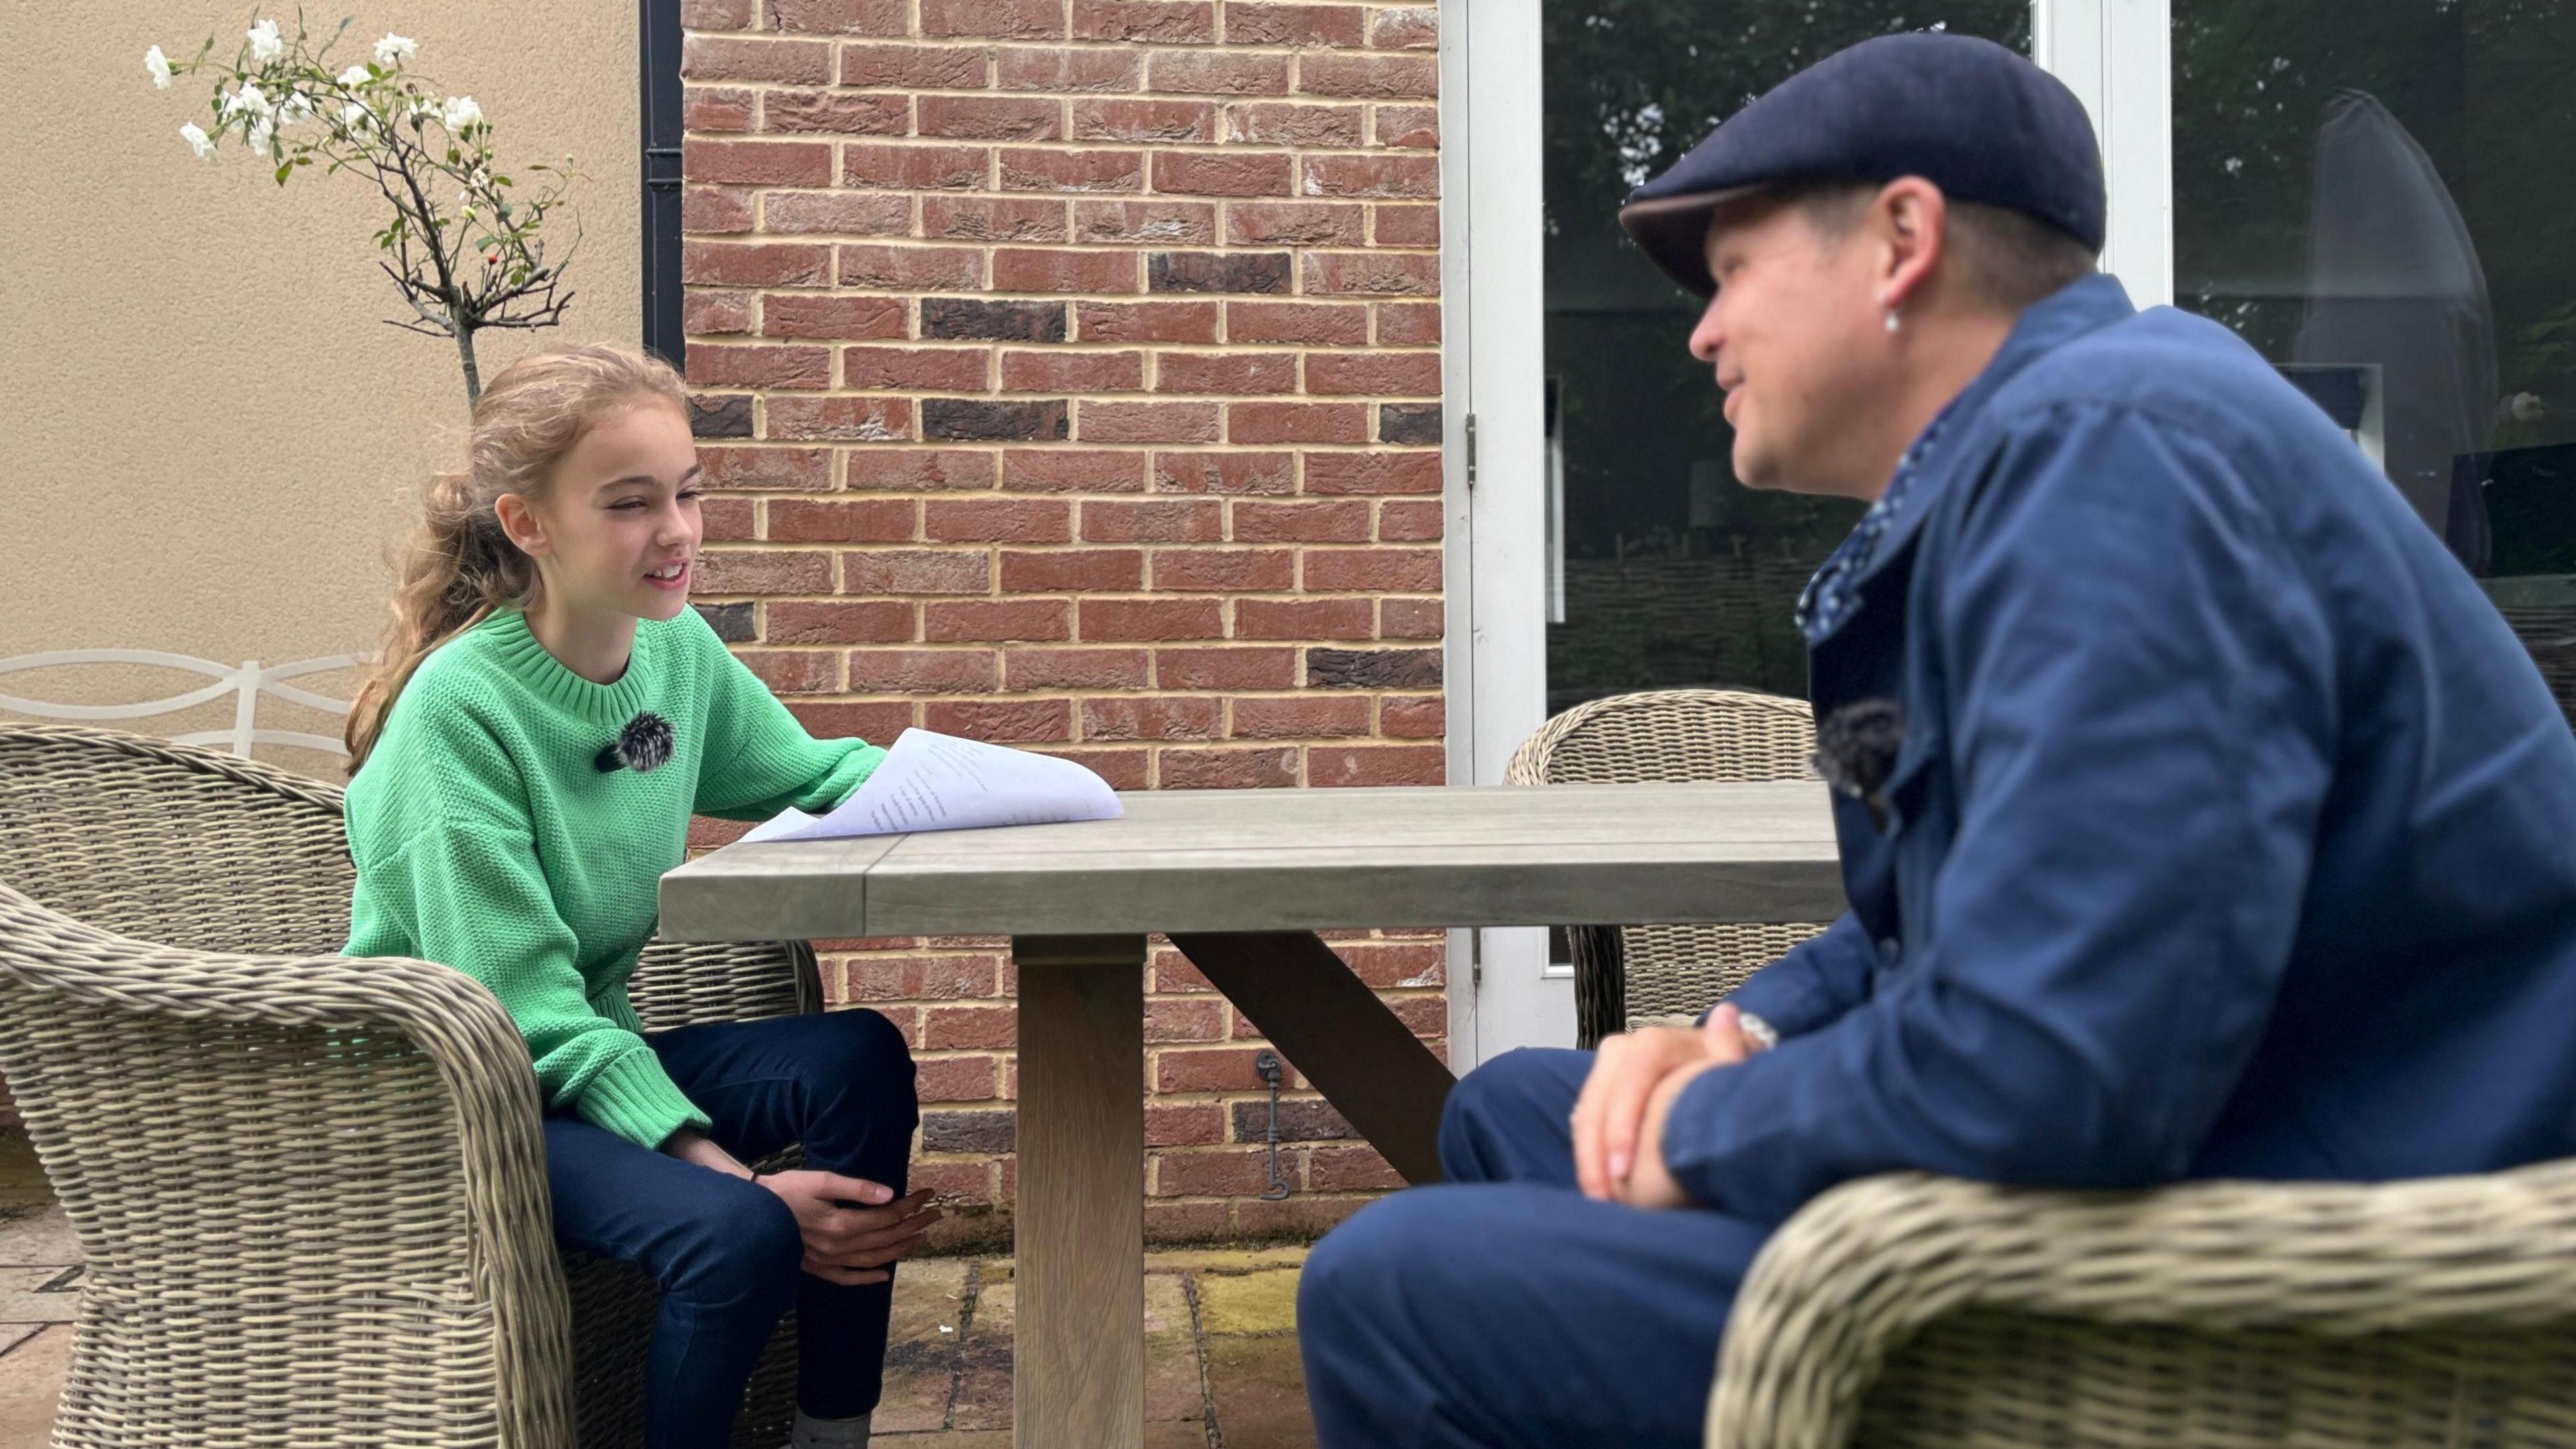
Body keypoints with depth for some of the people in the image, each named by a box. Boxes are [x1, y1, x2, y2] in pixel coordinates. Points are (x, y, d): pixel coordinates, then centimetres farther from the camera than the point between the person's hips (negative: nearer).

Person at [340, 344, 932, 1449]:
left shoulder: (678, 647, -2)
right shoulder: (460, 707, -22)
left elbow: (811, 777, 12)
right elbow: (523, 1011, -23)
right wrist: (722, 1168, -31)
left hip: (594, 1049, 7)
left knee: (861, 1059, -17)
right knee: (735, 1230, -29)